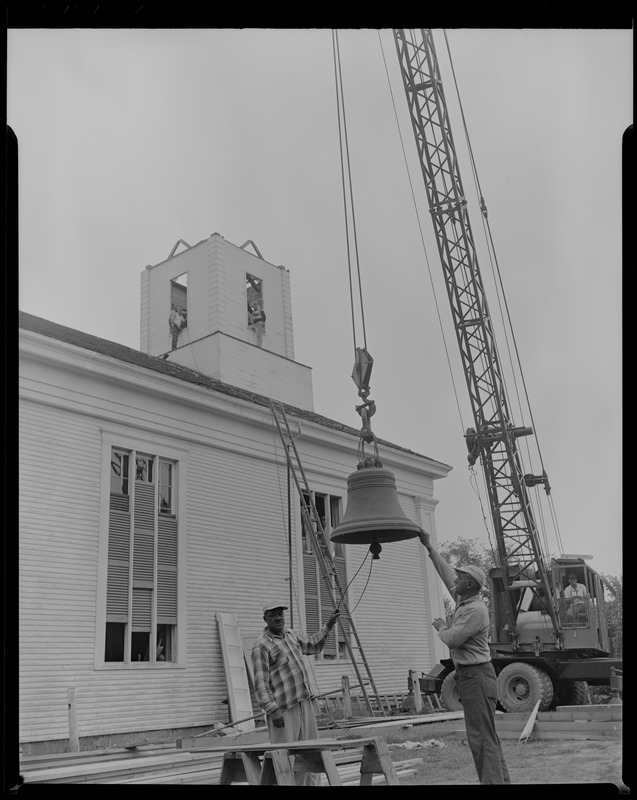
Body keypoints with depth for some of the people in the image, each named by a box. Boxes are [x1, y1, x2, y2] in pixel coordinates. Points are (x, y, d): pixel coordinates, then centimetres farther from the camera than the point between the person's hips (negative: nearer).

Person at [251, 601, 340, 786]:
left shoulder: (290, 634, 13)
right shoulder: (261, 646, -13)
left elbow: (313, 646, 29)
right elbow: (261, 683, -16)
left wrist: (328, 625, 19)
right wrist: (273, 711, -22)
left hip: (304, 703, 8)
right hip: (283, 709, -8)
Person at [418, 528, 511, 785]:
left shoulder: (475, 610, -18)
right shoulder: (463, 600, 9)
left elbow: (452, 639, -22)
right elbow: (446, 573, 19)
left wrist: (441, 627, -1)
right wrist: (429, 547, 21)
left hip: (476, 676, -10)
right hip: (470, 675, 10)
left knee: (482, 737, -9)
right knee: (486, 735, 13)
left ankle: (493, 781, -7)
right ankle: (501, 779, 20)